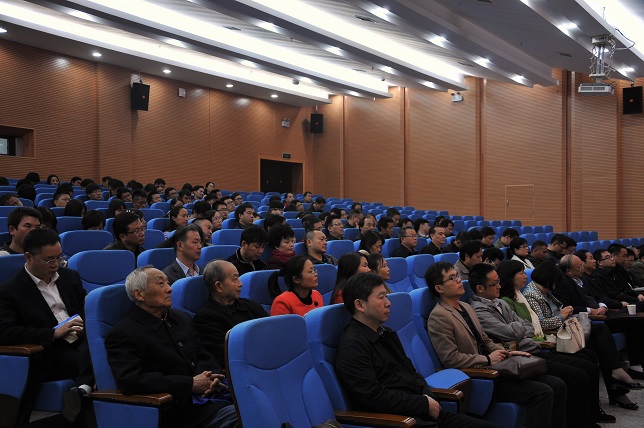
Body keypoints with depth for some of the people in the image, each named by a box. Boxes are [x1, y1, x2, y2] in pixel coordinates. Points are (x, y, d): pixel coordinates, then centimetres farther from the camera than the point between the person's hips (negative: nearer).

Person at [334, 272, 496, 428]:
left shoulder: (387, 333, 19)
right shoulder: (352, 346, -11)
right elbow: (373, 397, -17)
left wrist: (428, 397, 3)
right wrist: (425, 404, -12)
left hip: (427, 413, 9)